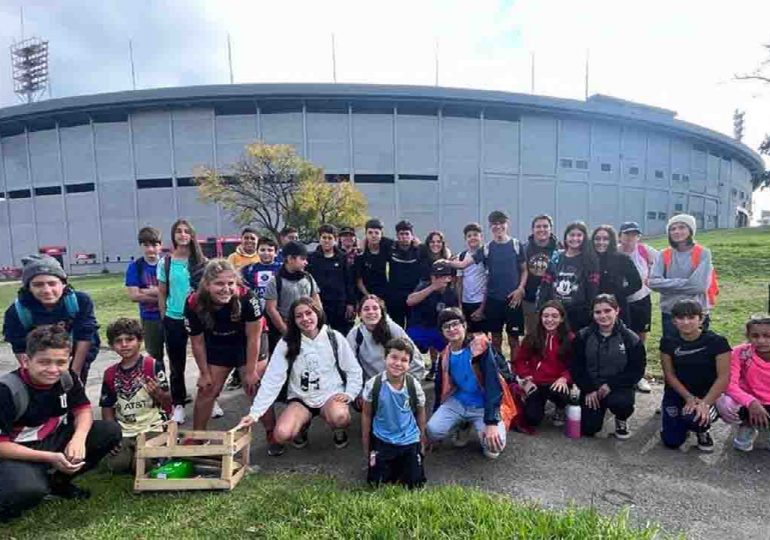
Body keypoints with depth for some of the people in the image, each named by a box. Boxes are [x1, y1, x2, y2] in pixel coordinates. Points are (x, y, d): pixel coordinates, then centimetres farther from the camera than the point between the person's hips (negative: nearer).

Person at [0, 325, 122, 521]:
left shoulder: (68, 377, -10)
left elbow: (83, 409, 0)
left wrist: (78, 438, -22)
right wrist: (50, 458, -25)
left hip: (53, 440, 6)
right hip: (18, 453, -6)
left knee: (111, 431, -12)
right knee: (28, 489, -37)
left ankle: (58, 481, 6)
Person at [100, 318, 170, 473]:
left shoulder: (153, 365, -8)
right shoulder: (110, 374, 6)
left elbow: (168, 401, -5)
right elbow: (107, 408, 12)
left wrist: (157, 393, -28)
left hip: (151, 428, -4)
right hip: (124, 431, 4)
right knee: (117, 465, -15)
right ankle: (132, 448, 16)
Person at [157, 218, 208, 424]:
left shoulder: (202, 262, -1)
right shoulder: (165, 262, -1)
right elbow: (162, 293, 5)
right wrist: (165, 318, 4)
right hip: (174, 320, 0)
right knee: (177, 364, 10)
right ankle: (178, 405, 23)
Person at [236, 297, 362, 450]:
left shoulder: (335, 338, -6)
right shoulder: (286, 343, -7)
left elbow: (354, 371, 0)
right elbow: (271, 380, -11)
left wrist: (349, 394, -15)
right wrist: (254, 413, -18)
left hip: (331, 395, -1)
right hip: (300, 399, 1)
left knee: (339, 417, -34)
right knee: (281, 435, -24)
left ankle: (339, 430, 5)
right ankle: (303, 425, 12)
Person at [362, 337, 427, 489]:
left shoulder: (414, 386, -17)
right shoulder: (373, 385, -19)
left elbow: (420, 413, 1)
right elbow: (366, 415, -4)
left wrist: (422, 441, 8)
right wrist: (366, 445, 3)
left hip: (409, 441, 1)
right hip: (382, 440, 0)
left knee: (414, 484, 6)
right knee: (377, 483, 2)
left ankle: (401, 463, 37)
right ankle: (391, 464, 34)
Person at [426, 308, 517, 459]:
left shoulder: (480, 347, -18)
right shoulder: (445, 355, -1)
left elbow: (493, 384, -23)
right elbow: (440, 387, 10)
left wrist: (491, 422, -29)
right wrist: (435, 416, 14)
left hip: (484, 405, -4)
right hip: (457, 402, 4)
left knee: (494, 445, -26)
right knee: (432, 432, -18)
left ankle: (479, 427, 10)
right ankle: (462, 424, 14)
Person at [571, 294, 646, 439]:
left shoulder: (631, 339, -8)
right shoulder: (582, 336, -4)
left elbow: (637, 370, -9)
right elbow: (576, 367, -1)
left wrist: (611, 384, -20)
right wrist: (588, 389, -13)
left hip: (619, 387, -1)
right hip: (591, 388, 2)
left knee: (621, 403, -35)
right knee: (589, 429, -7)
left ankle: (621, 420, 4)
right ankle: (600, 410, 29)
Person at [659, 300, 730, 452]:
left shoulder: (716, 342, -14)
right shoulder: (668, 342, -8)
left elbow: (723, 377, -16)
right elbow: (669, 374, -5)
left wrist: (705, 403, -25)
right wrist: (688, 397, -17)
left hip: (706, 394, -2)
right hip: (677, 394, 2)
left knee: (694, 417, -34)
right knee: (672, 442, -5)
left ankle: (702, 430, 5)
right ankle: (680, 418, 28)